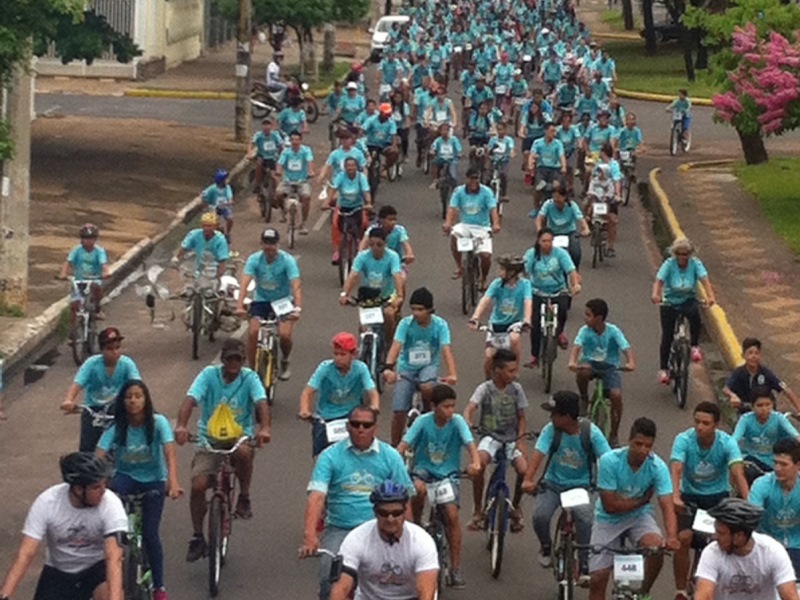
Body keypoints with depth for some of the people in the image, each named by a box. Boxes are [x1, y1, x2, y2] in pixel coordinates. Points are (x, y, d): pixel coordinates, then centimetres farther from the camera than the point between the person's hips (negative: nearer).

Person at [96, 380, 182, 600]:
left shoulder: (158, 423, -16)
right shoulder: (116, 427, -13)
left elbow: (170, 453, -28)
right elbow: (99, 457, -22)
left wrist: (173, 482, -44)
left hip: (153, 480, -1)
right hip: (126, 476, 1)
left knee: (149, 533, -10)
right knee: (112, 490, -36)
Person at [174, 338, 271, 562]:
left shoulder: (249, 378, -4)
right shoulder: (209, 375, -5)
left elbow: (261, 403, -20)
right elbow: (190, 399, -18)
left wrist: (265, 428, -41)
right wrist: (181, 425, -38)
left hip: (240, 437, -1)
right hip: (209, 439, 1)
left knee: (244, 452, -37)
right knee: (198, 486, -15)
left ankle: (244, 497, -10)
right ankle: (197, 538, 5)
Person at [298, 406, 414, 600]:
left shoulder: (390, 456, 5)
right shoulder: (330, 456, 0)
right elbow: (316, 496, -12)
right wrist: (310, 536, -27)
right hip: (339, 530, 0)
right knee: (330, 580, -22)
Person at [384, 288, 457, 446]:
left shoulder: (440, 325, -15)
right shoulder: (406, 323, -15)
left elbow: (446, 349, -26)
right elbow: (396, 346, -26)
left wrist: (452, 374, -42)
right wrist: (389, 367, -45)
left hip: (429, 365, -1)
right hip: (407, 367, 1)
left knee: (427, 387, -35)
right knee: (399, 411, -9)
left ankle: (428, 414, -3)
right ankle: (395, 446, 10)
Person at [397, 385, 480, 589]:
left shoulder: (457, 421, -12)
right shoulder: (423, 421, -12)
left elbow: (470, 443, -23)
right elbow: (404, 444, -18)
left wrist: (475, 462, -44)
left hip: (448, 473, 0)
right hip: (424, 470, 0)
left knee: (452, 515, -16)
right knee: (419, 489, -36)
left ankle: (455, 568, -5)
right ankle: (414, 525, -6)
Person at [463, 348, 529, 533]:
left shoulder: (516, 389, 3)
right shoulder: (485, 389, -5)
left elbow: (521, 418, 8)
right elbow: (469, 409, -19)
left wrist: (520, 439, -8)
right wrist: (467, 425, -39)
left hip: (511, 439, 2)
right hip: (490, 436, -2)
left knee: (524, 469, -25)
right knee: (479, 462, -35)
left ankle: (515, 506, 6)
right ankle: (478, 510, -16)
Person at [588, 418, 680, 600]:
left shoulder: (658, 466, -20)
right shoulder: (609, 461, -25)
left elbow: (667, 506, -27)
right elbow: (610, 506, -22)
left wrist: (672, 537, -44)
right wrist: (643, 499, -16)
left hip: (639, 516, 1)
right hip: (609, 519, -1)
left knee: (657, 547, -30)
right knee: (598, 578, -7)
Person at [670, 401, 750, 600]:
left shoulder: (727, 443, -19)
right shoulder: (683, 440, -20)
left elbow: (738, 474, -31)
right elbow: (676, 470, -32)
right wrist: (675, 497, -50)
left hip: (718, 496, 0)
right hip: (690, 495, 0)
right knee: (683, 538, -20)